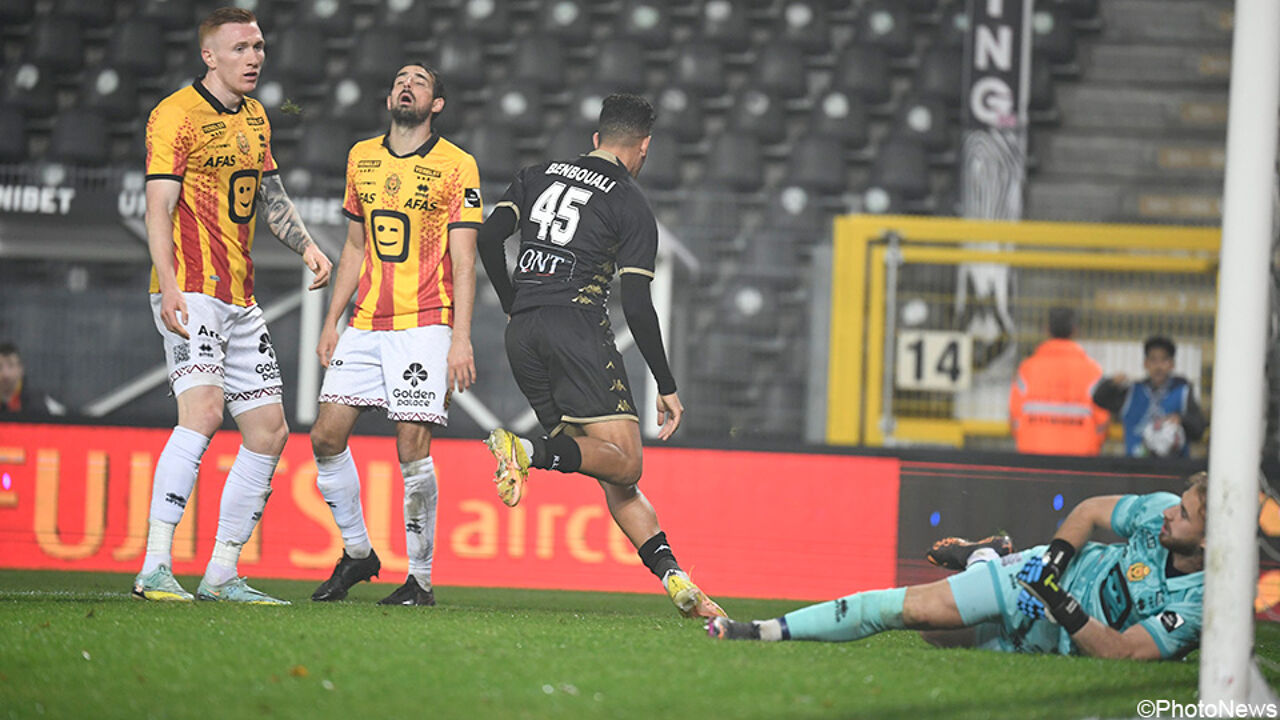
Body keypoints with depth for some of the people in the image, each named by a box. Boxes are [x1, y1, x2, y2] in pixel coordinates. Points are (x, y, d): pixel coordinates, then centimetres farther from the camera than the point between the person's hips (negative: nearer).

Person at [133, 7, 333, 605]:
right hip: (191, 292, -9)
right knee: (203, 409, -26)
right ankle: (154, 569, -27)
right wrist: (169, 286, -26)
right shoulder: (176, 115, -8)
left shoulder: (254, 117, 18)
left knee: (269, 431, 7)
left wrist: (306, 245, 14)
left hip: (240, 298, 9)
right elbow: (158, 207, -15)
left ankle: (221, 575, 15)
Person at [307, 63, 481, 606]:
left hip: (424, 326, -5)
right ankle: (356, 553, 16)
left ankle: (420, 577, 0)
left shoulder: (456, 167, -2)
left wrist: (460, 339, -13)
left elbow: (462, 262, -5)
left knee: (412, 450, -11)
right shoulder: (362, 158, 14)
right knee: (326, 438, -1)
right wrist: (331, 322, 16)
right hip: (365, 325, 5)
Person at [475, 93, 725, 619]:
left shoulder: (538, 177, 17)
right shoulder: (631, 206, 3)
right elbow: (637, 307, -4)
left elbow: (489, 237, 7)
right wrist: (666, 388, 3)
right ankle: (529, 451, -33)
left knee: (614, 478, 6)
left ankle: (673, 576, -4)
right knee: (624, 464, -10)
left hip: (522, 334, 6)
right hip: (578, 326, -6)